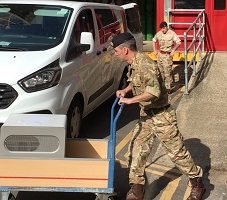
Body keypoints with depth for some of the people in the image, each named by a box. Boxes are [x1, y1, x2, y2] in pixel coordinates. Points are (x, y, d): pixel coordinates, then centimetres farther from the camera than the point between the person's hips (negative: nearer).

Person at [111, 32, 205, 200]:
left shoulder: (145, 64, -25)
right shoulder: (133, 64, 5)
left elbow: (154, 91, -36)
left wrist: (131, 100, -30)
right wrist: (125, 90, 10)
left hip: (161, 116, -9)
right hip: (146, 115, 9)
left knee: (177, 152, 3)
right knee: (136, 150, 6)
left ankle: (198, 184, 21)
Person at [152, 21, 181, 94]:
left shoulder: (172, 33, -11)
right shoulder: (158, 33, 4)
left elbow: (179, 42, -14)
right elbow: (154, 41, 20)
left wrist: (173, 50, -24)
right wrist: (154, 50, 10)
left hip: (168, 55, -6)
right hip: (161, 54, 6)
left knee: (167, 71, -8)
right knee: (160, 70, 14)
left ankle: (168, 88, -5)